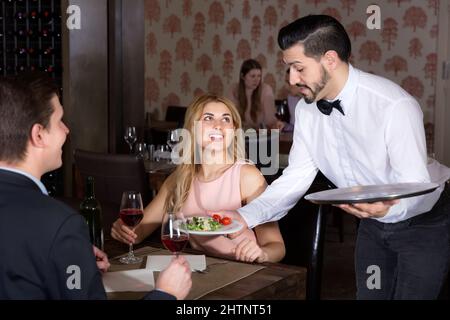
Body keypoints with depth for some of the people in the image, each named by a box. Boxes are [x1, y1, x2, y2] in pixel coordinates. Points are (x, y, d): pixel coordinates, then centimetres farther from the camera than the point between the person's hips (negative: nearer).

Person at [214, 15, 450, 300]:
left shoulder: (394, 105, -31)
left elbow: (415, 185, -32)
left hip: (424, 220, -6)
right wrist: (245, 216, -22)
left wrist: (387, 208, -54)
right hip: (373, 222, 6)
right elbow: (296, 177, -8)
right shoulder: (307, 110, -10)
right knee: (369, 295, 15)